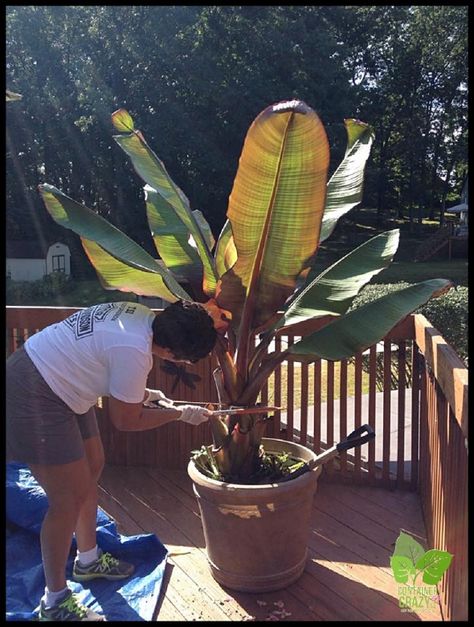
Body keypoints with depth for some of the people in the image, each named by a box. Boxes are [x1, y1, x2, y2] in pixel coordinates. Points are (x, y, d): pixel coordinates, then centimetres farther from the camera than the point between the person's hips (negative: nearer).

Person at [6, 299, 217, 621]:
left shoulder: (142, 314, -4)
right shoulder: (134, 352, -30)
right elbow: (127, 421, -16)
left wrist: (143, 393, 7)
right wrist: (180, 413, -6)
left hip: (59, 384, 10)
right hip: (34, 398, -10)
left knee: (92, 468, 19)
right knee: (71, 498, -5)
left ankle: (88, 559, 39)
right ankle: (55, 602, 13)